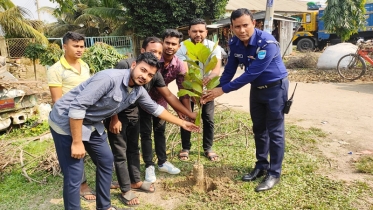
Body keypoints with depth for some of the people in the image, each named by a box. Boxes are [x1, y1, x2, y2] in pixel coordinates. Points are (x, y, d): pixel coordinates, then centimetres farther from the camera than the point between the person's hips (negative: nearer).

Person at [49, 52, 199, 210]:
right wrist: (77, 142, -23)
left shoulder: (139, 91, -3)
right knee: (74, 175, -6)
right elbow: (77, 107, -29)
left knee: (106, 160, 15)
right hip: (66, 121, -8)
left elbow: (155, 108, 13)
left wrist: (182, 123, 17)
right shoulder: (109, 78, -29)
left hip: (91, 124, 8)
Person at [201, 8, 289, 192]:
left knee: (274, 132, 0)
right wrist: (216, 89, -14)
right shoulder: (235, 44, -9)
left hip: (275, 88, -6)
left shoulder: (267, 43, -30)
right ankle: (261, 165, 30)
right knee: (258, 129, 14)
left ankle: (274, 174, 11)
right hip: (256, 88, 7)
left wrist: (223, 90, -31)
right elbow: (229, 70, -3)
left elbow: (251, 73, -32)